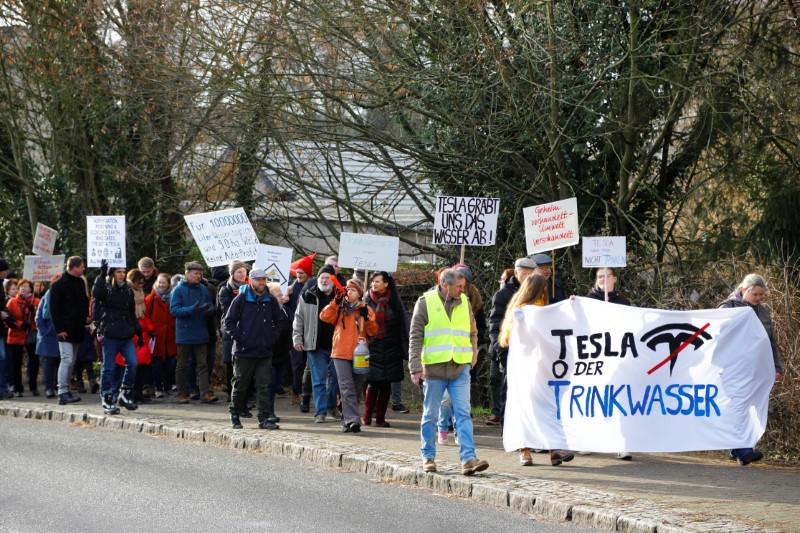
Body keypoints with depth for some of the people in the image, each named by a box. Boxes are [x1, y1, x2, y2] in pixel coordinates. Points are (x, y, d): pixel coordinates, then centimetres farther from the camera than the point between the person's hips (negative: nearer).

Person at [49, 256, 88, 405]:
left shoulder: (80, 283, 13)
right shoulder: (59, 285, -9)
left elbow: (85, 302, 25)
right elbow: (54, 309, -10)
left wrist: (86, 317, 10)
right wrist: (59, 329, -15)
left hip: (77, 329, 8)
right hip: (65, 329, -8)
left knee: (71, 361, 10)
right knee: (67, 359, -14)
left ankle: (65, 392, 16)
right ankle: (63, 393, -15)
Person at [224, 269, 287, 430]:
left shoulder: (270, 301, 8)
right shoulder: (241, 299, -3)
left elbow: (281, 321, 19)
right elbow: (229, 322, -3)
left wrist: (273, 337, 6)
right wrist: (239, 338, -11)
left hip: (265, 352, 3)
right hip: (244, 351, -3)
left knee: (264, 386, -2)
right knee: (240, 385, 6)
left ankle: (264, 418, -1)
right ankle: (235, 415, 21)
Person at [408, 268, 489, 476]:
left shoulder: (464, 303, 9)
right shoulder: (426, 302, -3)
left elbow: (472, 333, 20)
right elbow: (415, 336, -3)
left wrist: (472, 358, 11)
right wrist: (416, 367, -9)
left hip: (460, 368, 3)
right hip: (434, 367, -3)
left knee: (463, 413, -5)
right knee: (430, 415, 7)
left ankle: (468, 459, -10)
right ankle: (428, 457, 18)